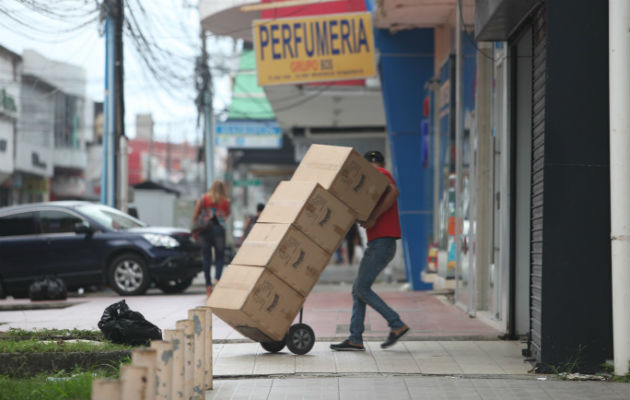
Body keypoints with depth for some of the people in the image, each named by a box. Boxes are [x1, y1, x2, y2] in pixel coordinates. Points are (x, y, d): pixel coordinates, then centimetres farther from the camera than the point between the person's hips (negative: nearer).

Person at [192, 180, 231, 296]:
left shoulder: (203, 198, 6)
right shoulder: (225, 201, 5)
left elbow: (195, 215, 0)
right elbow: (227, 214, 18)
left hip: (204, 230, 1)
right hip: (218, 230, -1)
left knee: (206, 257, 5)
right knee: (220, 256, 6)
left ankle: (208, 285, 1)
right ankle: (217, 278, -20)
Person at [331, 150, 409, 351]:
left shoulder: (380, 173, -2)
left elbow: (393, 192, -21)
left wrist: (373, 218, -22)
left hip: (382, 242, -10)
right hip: (377, 243, 10)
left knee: (361, 288, -11)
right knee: (358, 289, 7)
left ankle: (397, 325, -10)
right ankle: (355, 339, 5)